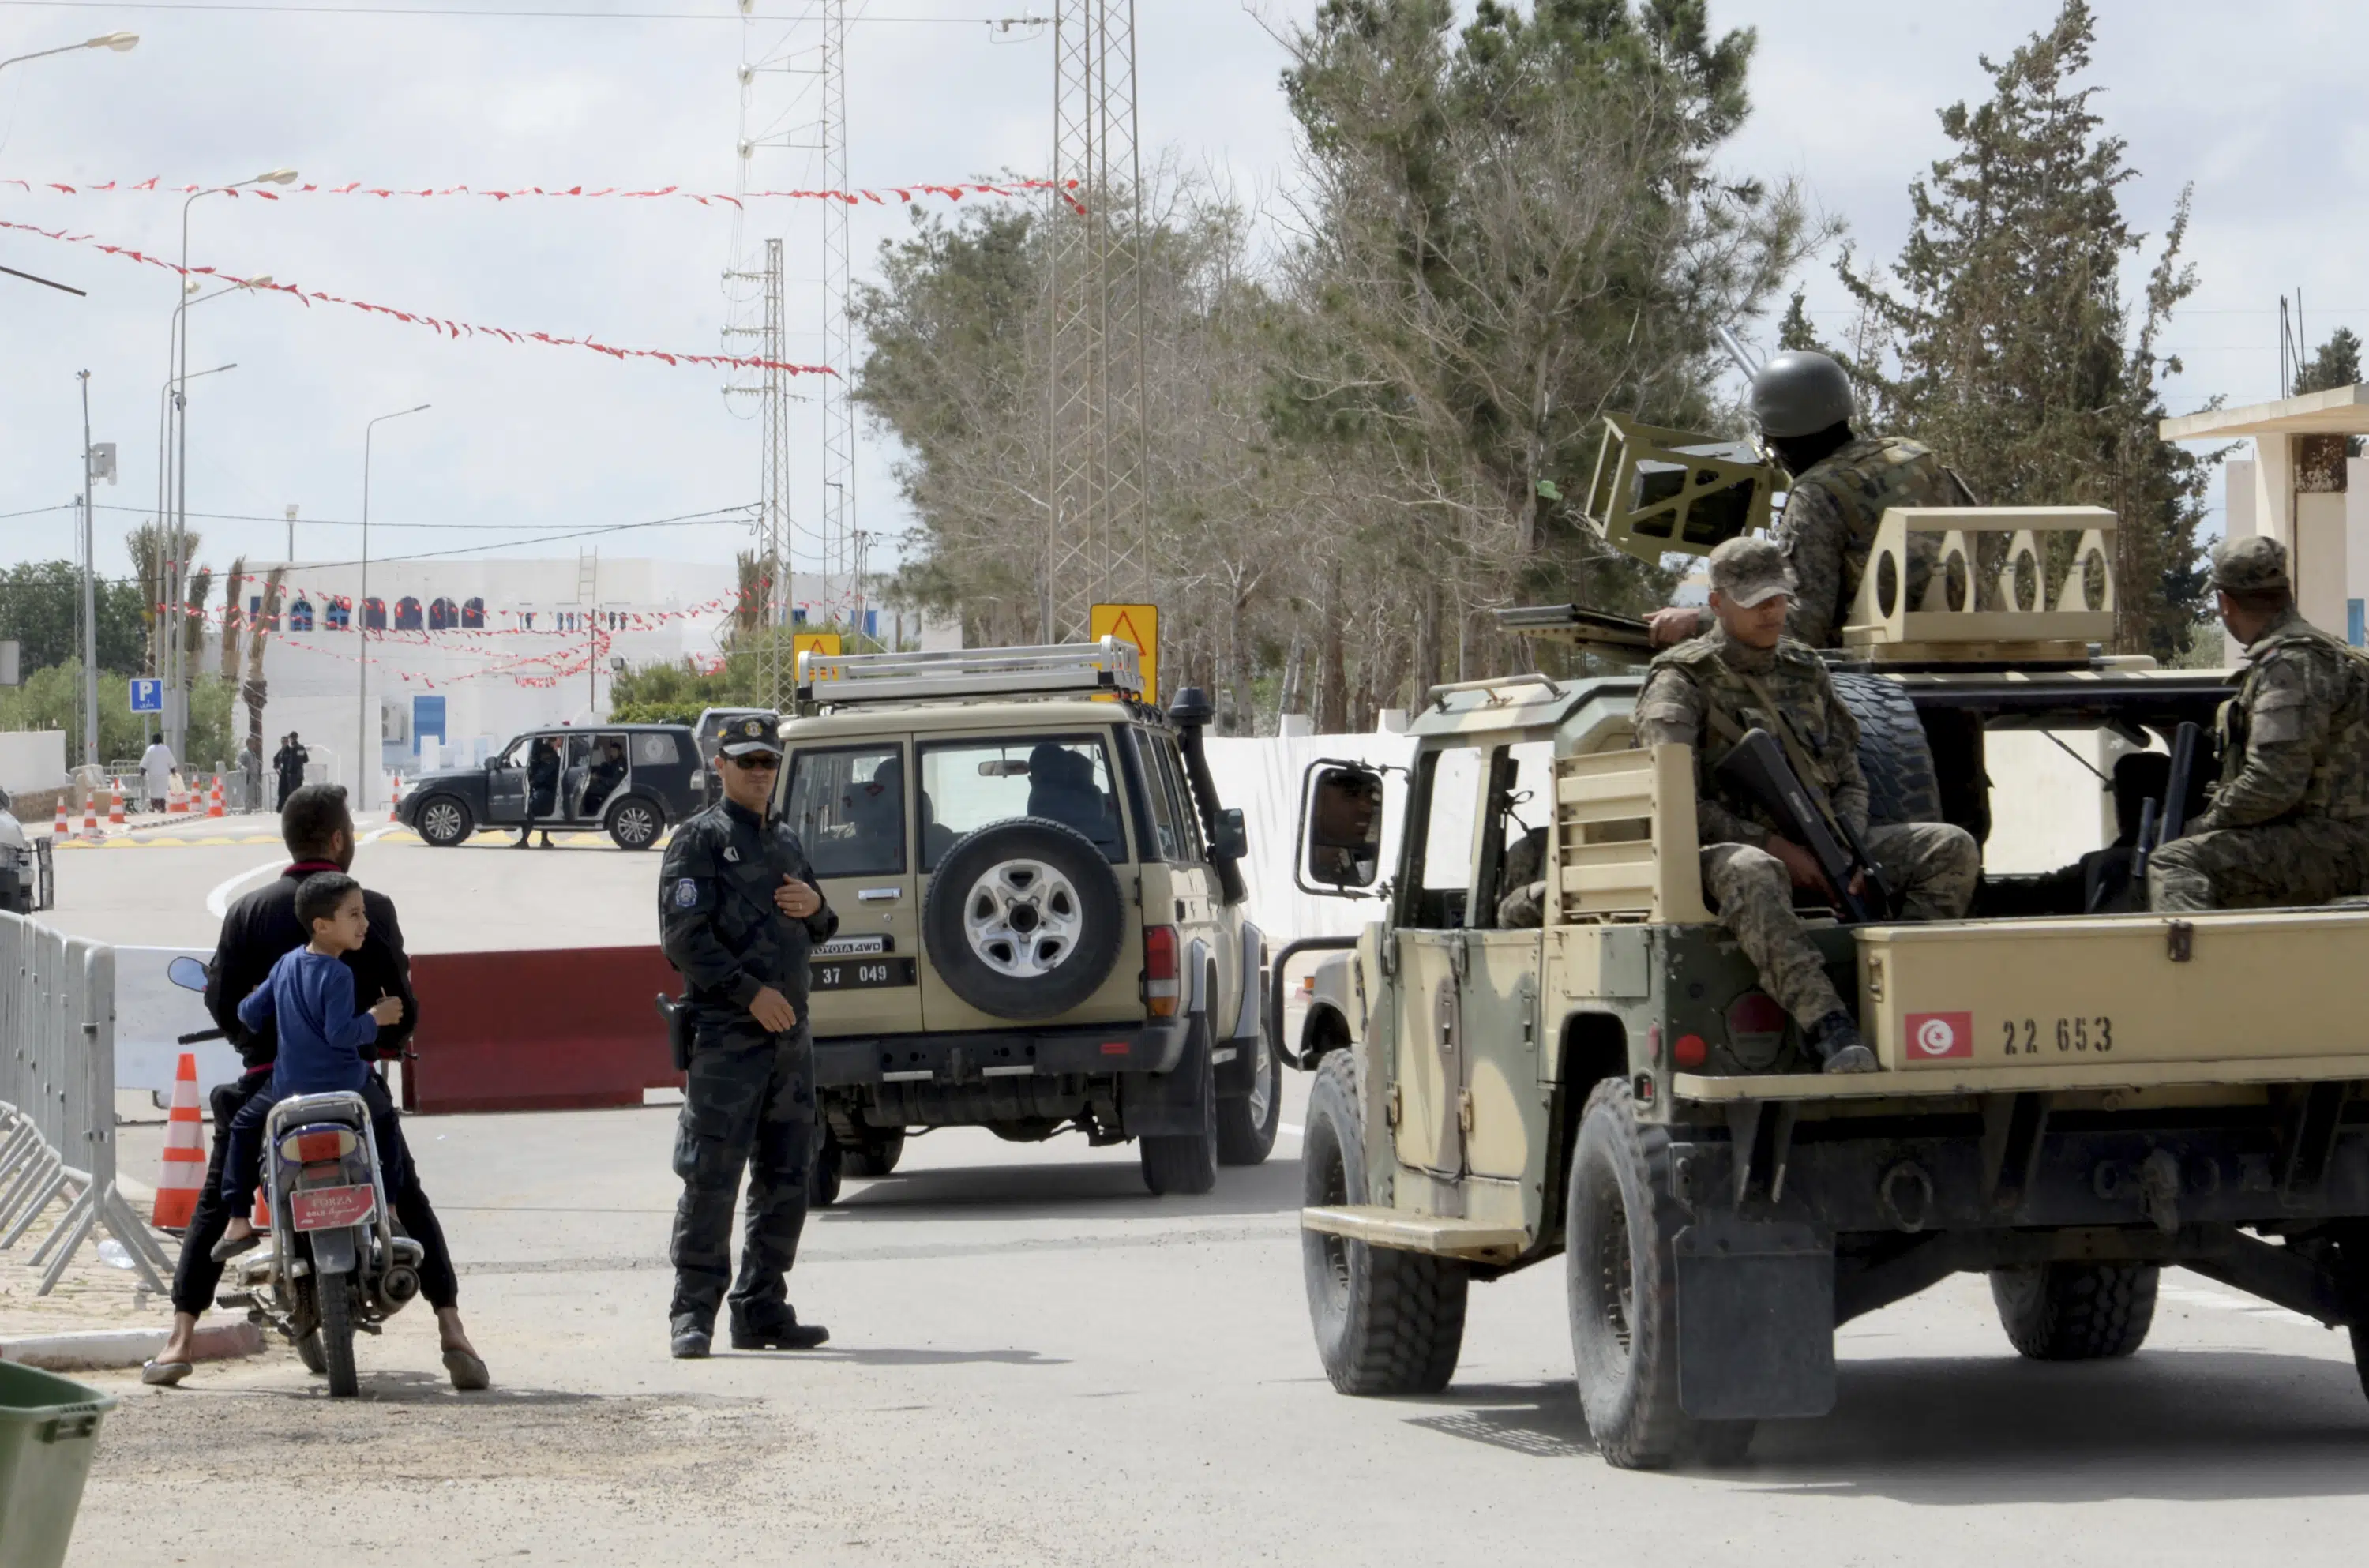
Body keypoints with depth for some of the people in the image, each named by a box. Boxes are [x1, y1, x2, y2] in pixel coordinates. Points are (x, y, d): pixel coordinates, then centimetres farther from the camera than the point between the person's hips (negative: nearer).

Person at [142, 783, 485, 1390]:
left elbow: (221, 1001, 1)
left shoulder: (249, 911, 2)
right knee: (410, 1202, 13)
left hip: (268, 1080, 1)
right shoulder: (371, 909, -3)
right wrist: (386, 1045, 18)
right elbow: (401, 1002, -4)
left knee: (216, 1204, 14)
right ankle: (452, 1333, 0)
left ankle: (180, 1340, 4)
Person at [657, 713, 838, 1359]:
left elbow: (817, 932, 28)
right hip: (725, 1034, -7)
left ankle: (763, 1311, 14)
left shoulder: (785, 840, 20)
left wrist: (815, 908, 3)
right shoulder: (700, 839, -2)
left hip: (790, 1033, 7)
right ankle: (694, 1314, -7)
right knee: (711, 1178, -9)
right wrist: (751, 993, -16)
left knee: (785, 1182, 8)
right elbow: (684, 938, -10)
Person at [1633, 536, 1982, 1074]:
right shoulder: (1681, 683, 0)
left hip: (1815, 848, 6)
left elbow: (1850, 780, 18)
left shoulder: (1807, 673, 19)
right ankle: (1828, 1029, -55)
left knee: (1952, 848, -13)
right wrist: (1771, 845, -19)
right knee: (1751, 874, -44)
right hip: (1728, 848, -6)